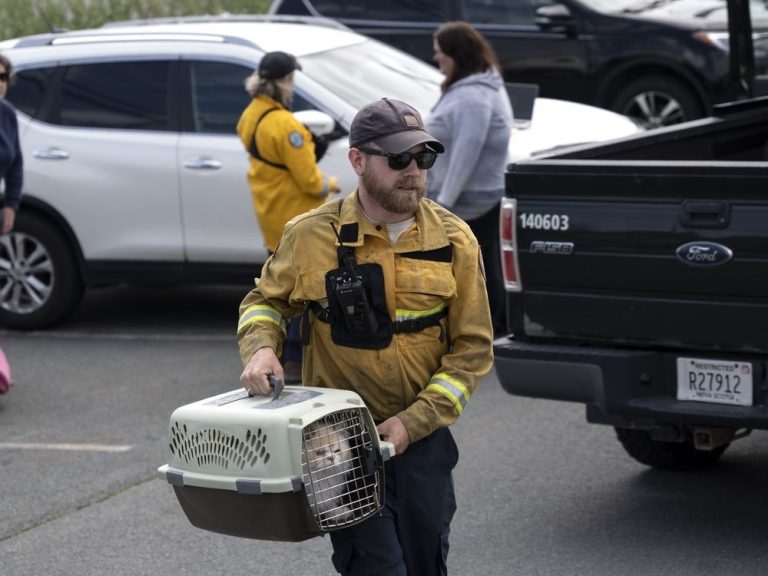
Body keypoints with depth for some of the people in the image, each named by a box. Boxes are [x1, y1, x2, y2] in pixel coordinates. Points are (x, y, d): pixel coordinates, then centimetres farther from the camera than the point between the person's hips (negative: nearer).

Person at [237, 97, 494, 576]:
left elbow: (473, 348, -2)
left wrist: (414, 421, -12)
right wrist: (260, 348, -12)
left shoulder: (454, 240, -4)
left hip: (422, 436, 3)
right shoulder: (311, 236, -8)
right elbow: (265, 301, 10)